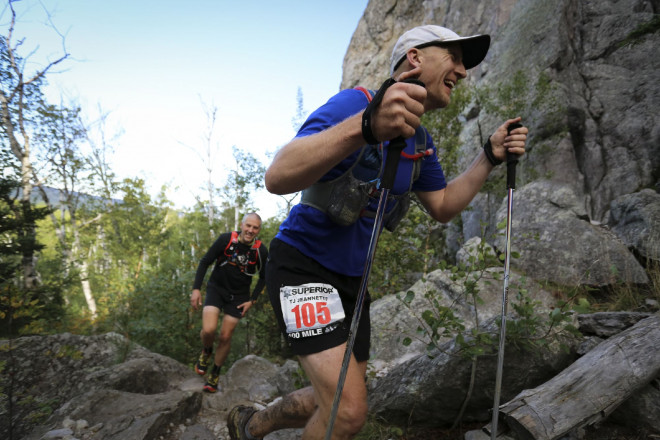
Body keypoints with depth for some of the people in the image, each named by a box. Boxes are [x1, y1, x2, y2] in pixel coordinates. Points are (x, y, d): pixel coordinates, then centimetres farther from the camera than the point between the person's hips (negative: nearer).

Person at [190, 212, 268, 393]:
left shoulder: (261, 251, -13)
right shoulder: (226, 239, -17)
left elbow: (263, 277, 3)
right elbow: (205, 262, -7)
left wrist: (252, 300, -3)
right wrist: (196, 288, -12)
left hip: (238, 296, 1)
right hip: (216, 288, -1)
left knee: (225, 337, 2)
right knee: (208, 329, -19)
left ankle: (215, 374, 26)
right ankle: (206, 351, 17)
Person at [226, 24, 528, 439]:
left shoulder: (421, 143, 6)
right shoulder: (354, 103, -20)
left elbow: (443, 207, 15)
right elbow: (278, 177, -34)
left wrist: (490, 157, 3)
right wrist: (366, 126, -49)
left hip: (352, 278, 8)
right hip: (302, 265, -8)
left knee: (340, 406, 16)